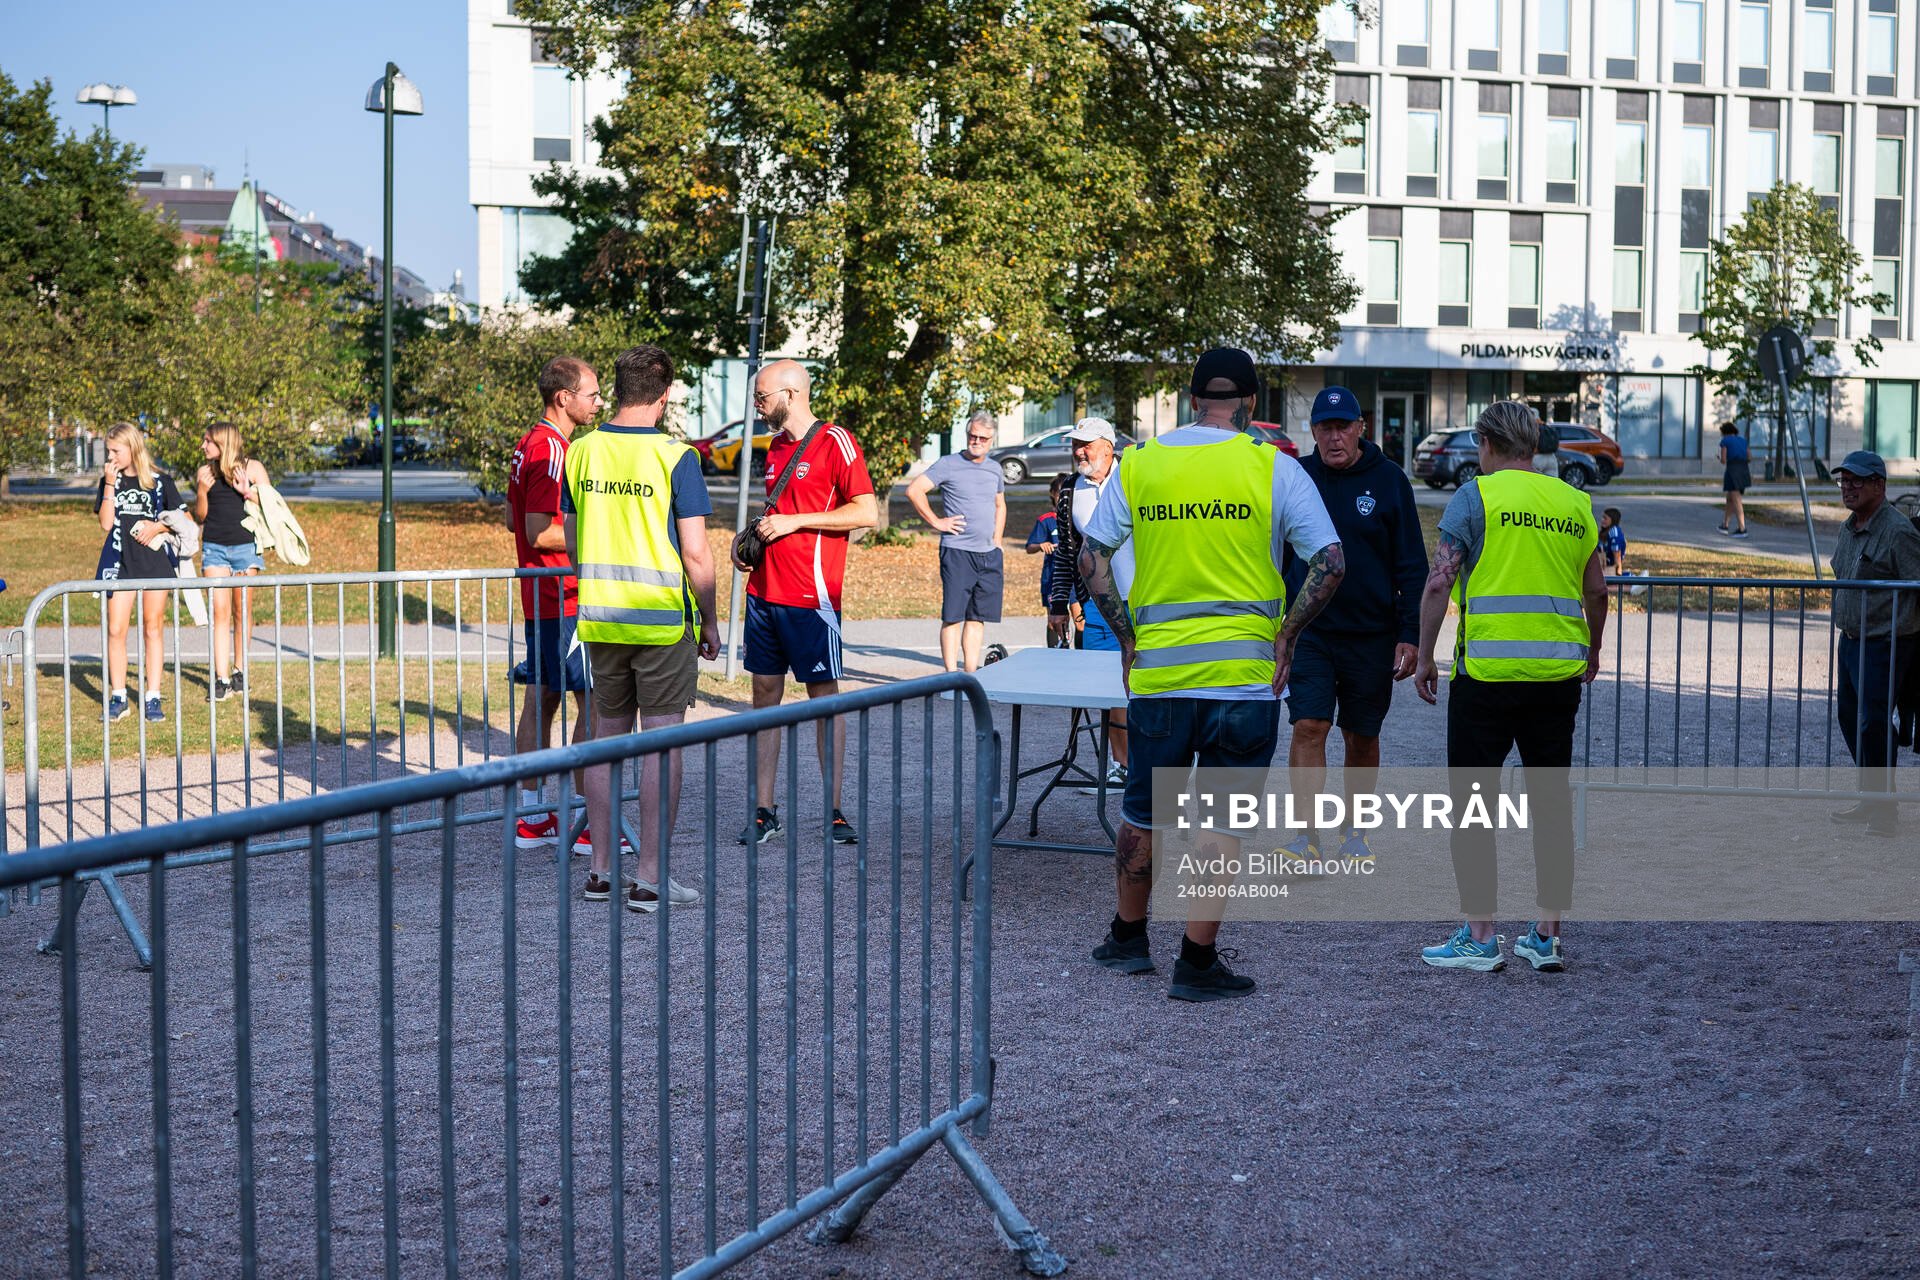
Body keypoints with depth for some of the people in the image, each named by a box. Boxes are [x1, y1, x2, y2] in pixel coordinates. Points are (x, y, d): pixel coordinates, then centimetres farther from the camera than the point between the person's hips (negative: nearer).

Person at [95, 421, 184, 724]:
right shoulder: (108, 482, 9)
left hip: (155, 560, -2)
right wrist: (110, 485, -7)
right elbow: (106, 524, -2)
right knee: (116, 629, -3)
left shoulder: (160, 482, 4)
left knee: (152, 630, 3)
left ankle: (152, 698, 7)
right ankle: (118, 697, 5)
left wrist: (158, 527, -9)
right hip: (120, 562, 2)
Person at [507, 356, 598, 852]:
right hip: (564, 600, -10)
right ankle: (588, 822, -4)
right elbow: (540, 534, -22)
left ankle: (532, 817, 15)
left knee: (541, 700, 11)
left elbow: (513, 520, 22)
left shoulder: (528, 445, 15)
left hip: (540, 600, 10)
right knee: (592, 703, -6)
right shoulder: (551, 450, -17)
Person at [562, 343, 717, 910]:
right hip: (663, 620, -5)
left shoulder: (580, 451, 3)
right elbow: (695, 553, -12)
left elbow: (571, 544, 11)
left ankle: (601, 871, 17)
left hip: (600, 619, 5)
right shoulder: (675, 456, -12)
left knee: (608, 736, 13)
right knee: (662, 744, 0)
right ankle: (649, 879, 1)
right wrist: (709, 622, 0)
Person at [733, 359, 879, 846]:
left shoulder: (835, 442, -8)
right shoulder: (776, 445, 16)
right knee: (765, 694, 7)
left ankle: (834, 811, 5)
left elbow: (867, 513, -14)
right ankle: (763, 810, 11)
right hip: (764, 591, 8)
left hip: (811, 598, -7)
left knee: (825, 696, 0)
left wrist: (794, 522, -16)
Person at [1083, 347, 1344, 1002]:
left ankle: (1128, 937, 31)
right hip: (1244, 672, -2)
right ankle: (1197, 962, 8)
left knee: (1144, 811, 18)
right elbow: (1330, 562, -9)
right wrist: (1285, 635, -1)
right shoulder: (1273, 468, -4)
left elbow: (1093, 560, 3)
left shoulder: (1137, 465, 3)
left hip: (1156, 672, 3)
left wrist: (1128, 638, 7)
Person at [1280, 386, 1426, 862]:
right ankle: (1307, 839, -10)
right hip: (1307, 630, 0)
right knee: (1308, 727, -12)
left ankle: (1353, 831, 25)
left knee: (1362, 736, 10)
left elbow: (1412, 566, 1)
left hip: (1372, 634, 0)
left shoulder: (1389, 479, -1)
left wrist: (1410, 635, -5)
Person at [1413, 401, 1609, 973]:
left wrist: (1424, 658, -1)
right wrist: (1593, 652, 32)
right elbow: (1596, 590, 17)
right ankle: (1547, 937, 14)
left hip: (1487, 670, -4)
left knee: (1472, 801, 3)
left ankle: (1479, 937, 3)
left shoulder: (1475, 496, -3)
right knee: (1552, 802, 10)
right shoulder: (1574, 502, 11)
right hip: (1560, 672, 5)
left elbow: (1438, 583, -9)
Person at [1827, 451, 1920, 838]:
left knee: (1873, 722, -12)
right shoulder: (1847, 529, 12)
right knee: (1849, 716, 14)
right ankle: (1871, 799, 26)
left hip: (1884, 643, -9)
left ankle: (1885, 811, -5)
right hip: (1851, 639, 9)